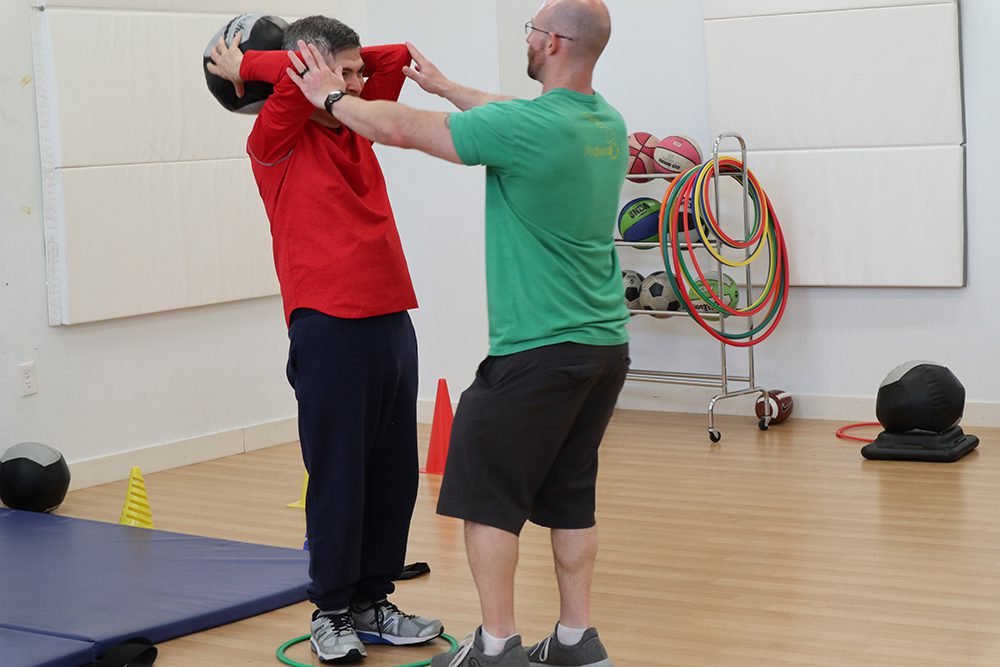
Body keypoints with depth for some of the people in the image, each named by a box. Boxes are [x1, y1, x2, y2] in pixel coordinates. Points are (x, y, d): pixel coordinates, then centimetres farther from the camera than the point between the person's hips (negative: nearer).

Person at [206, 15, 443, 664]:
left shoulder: (357, 131, 16)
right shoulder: (278, 144, -3)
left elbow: (399, 58, 19)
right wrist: (243, 68, -2)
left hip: (391, 321, 7)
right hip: (329, 326, -7)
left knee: (394, 476, 10)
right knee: (339, 477, 0)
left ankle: (371, 603, 22)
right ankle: (333, 612, 14)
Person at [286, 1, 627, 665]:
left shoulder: (524, 128, -18)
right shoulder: (608, 124, 6)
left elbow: (398, 128, -9)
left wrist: (331, 95, 8)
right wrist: (445, 85, 38)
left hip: (538, 349, -8)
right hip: (606, 343, 8)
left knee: (487, 491, 4)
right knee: (570, 495, 16)